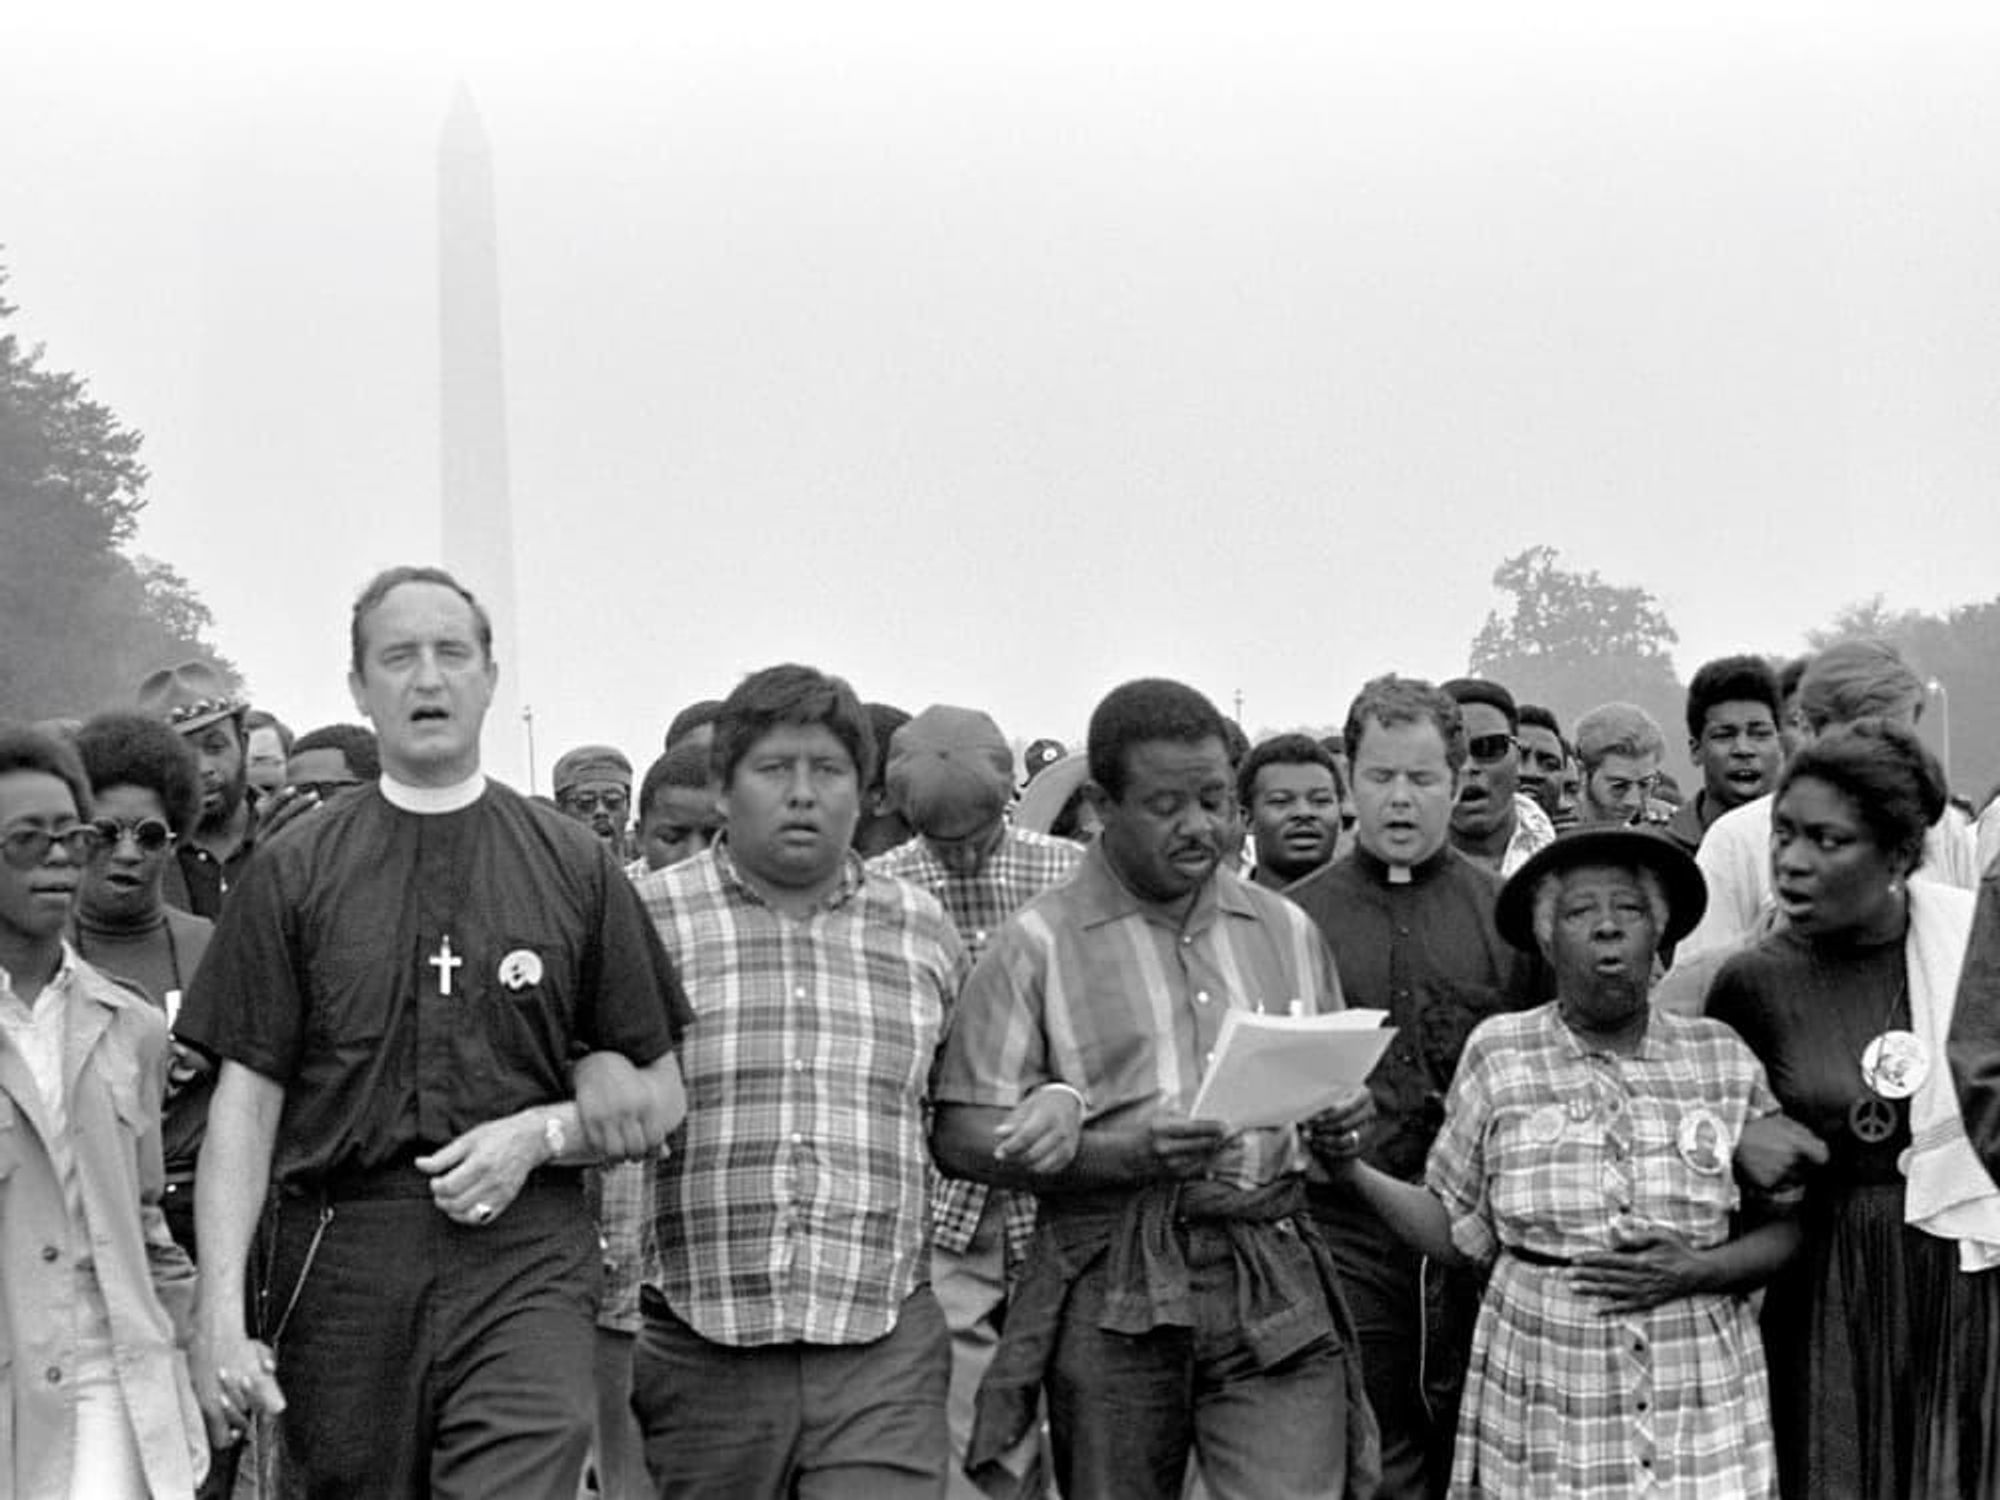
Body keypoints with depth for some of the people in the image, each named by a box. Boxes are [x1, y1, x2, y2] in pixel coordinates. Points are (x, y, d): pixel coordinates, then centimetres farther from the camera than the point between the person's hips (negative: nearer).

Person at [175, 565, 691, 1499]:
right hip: (341, 1267, 1)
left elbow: (660, 1101, 12)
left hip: (525, 1256, -1)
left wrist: (540, 1133, -7)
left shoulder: (574, 867, 9)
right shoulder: (294, 873, 8)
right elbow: (245, 1099, 3)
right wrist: (220, 1313, -7)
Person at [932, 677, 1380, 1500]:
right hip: (1113, 1295, -2)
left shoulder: (1284, 930, 14)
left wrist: (1343, 1113, -1)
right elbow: (960, 1135, -6)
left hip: (1276, 1283, 2)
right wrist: (1125, 1152, -19)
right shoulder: (1039, 943, 0)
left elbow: (1335, 1085, 24)